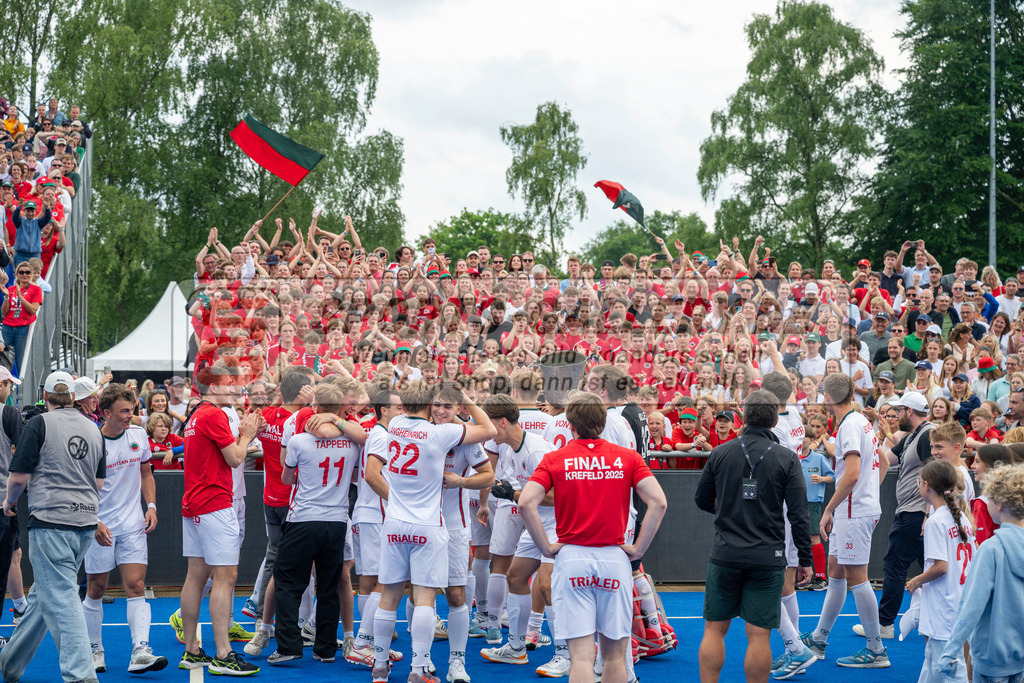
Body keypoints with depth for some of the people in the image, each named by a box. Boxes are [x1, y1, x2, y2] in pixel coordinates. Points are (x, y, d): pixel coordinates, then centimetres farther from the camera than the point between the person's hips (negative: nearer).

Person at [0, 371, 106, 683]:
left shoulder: (40, 423, -7)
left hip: (51, 520, -7)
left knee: (61, 598, -6)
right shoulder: (93, 429, 11)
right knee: (42, 595, 17)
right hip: (85, 521, 7)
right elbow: (99, 481, 17)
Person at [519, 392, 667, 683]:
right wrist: (639, 548, -2)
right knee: (614, 655, 13)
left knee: (581, 656, -2)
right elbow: (658, 502, -8)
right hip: (614, 560, 1)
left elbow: (527, 502, -12)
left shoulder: (555, 459, 0)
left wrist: (546, 547, -5)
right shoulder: (627, 457, 2)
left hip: (571, 558, -1)